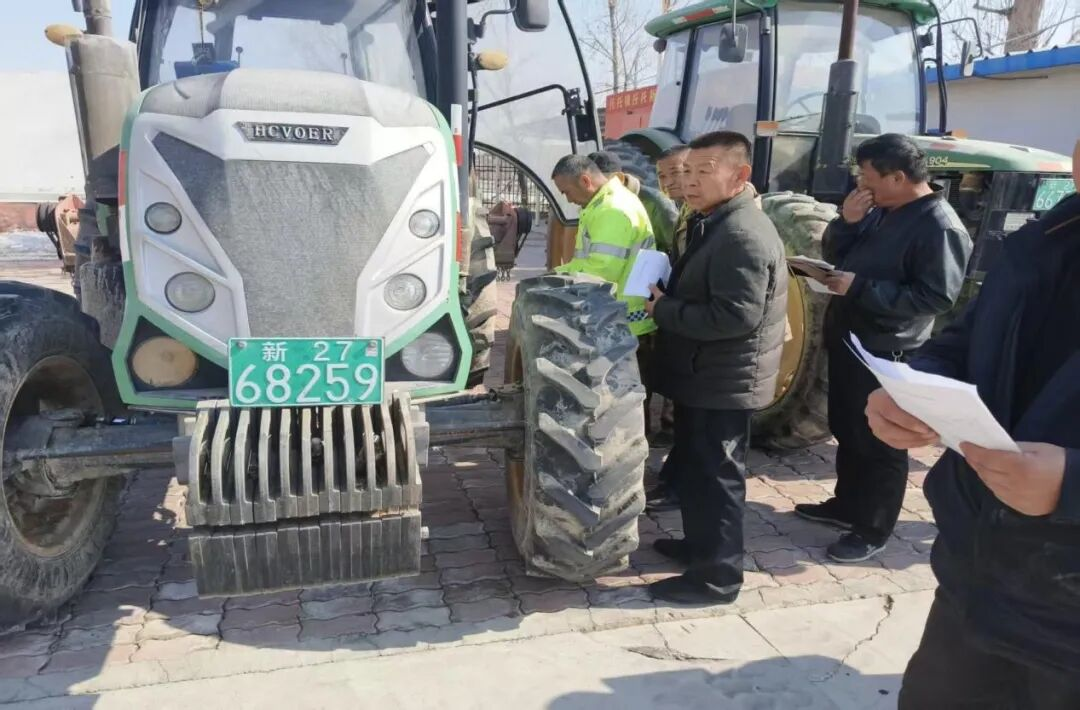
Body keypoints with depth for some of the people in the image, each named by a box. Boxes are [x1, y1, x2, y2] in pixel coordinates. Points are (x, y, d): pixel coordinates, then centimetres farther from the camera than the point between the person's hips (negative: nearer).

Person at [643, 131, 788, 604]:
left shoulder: (743, 235, -22)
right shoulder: (714, 224, 12)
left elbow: (734, 316, -30)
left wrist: (662, 310, -20)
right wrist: (665, 299, 3)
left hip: (724, 381, -10)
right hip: (706, 375, 10)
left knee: (714, 477, 0)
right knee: (695, 471, 21)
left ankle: (716, 576, 13)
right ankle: (700, 544, 37)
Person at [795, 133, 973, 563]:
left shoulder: (940, 227, -17)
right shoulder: (878, 211, 9)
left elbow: (937, 297, -23)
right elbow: (834, 254, 13)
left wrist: (860, 286, -25)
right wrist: (847, 220, -7)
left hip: (887, 353, -9)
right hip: (848, 340, 9)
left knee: (880, 443, 4)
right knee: (847, 431, 20)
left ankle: (872, 529, 18)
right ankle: (846, 505, 37)